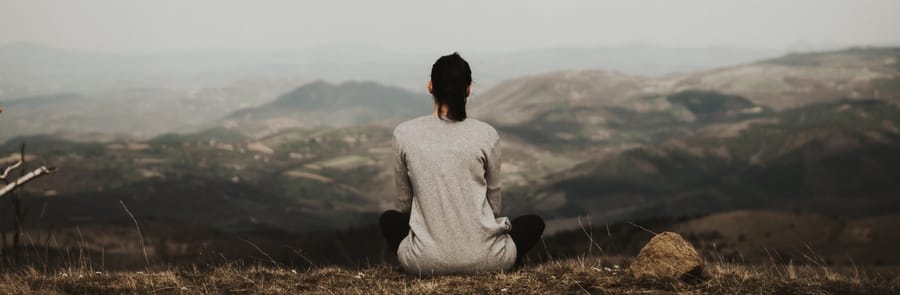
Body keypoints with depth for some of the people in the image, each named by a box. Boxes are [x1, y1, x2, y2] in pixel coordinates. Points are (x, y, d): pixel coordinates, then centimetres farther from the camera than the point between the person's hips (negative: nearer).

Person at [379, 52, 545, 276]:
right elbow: (494, 202, 10)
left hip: (425, 261, 1)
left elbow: (404, 202, 10)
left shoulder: (404, 133, -2)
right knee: (534, 223, 30)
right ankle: (492, 268, 13)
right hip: (483, 258, 0)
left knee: (389, 219, 34)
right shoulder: (487, 135, -4)